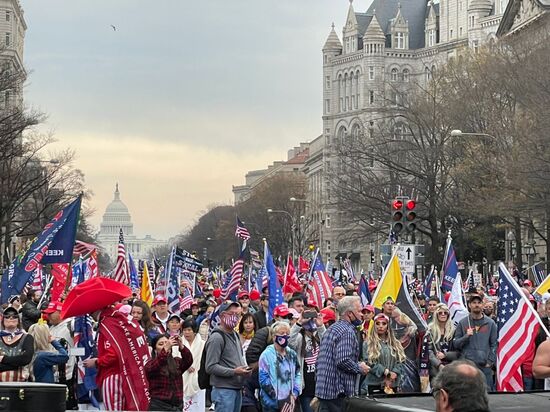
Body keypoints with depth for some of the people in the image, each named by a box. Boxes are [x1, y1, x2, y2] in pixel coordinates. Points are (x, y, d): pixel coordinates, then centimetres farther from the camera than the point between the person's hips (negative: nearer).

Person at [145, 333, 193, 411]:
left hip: (177, 406, 3)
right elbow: (152, 368, -20)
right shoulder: (150, 364, 3)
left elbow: (189, 361, -5)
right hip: (159, 406, -3)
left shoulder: (177, 362, 14)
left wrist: (181, 346, -23)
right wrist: (165, 348, -30)